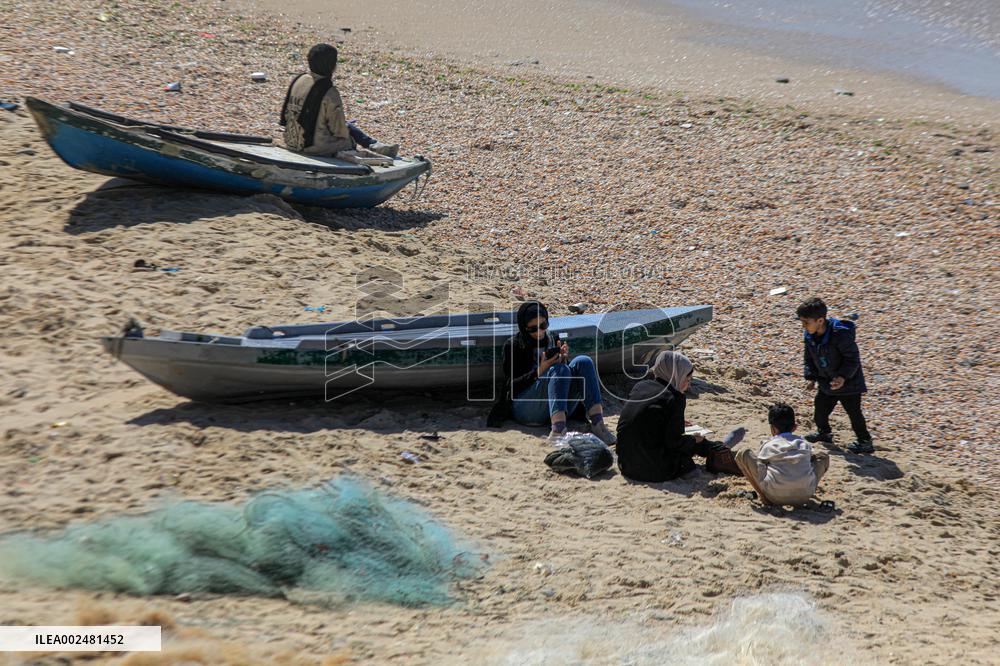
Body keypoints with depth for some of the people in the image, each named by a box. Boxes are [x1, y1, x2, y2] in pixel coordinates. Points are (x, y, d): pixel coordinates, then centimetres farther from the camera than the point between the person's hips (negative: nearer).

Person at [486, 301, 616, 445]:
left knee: (583, 362, -18)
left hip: (559, 408, 4)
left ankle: (597, 423, -37)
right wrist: (538, 372, -17)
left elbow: (570, 376, 15)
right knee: (558, 369, -30)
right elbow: (511, 386, -2)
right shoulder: (513, 346, 8)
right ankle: (558, 429, -53)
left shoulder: (553, 341, 22)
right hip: (526, 409, -4)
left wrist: (564, 360, -6)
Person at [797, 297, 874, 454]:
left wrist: (843, 377, -33)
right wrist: (811, 377, -3)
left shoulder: (840, 334, -30)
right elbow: (809, 358, 6)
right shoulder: (809, 335, -8)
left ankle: (865, 442, 17)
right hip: (826, 383, 7)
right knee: (820, 408, 17)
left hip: (848, 383, -7)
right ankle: (824, 433, 43)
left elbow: (852, 358, -24)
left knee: (854, 412, 1)